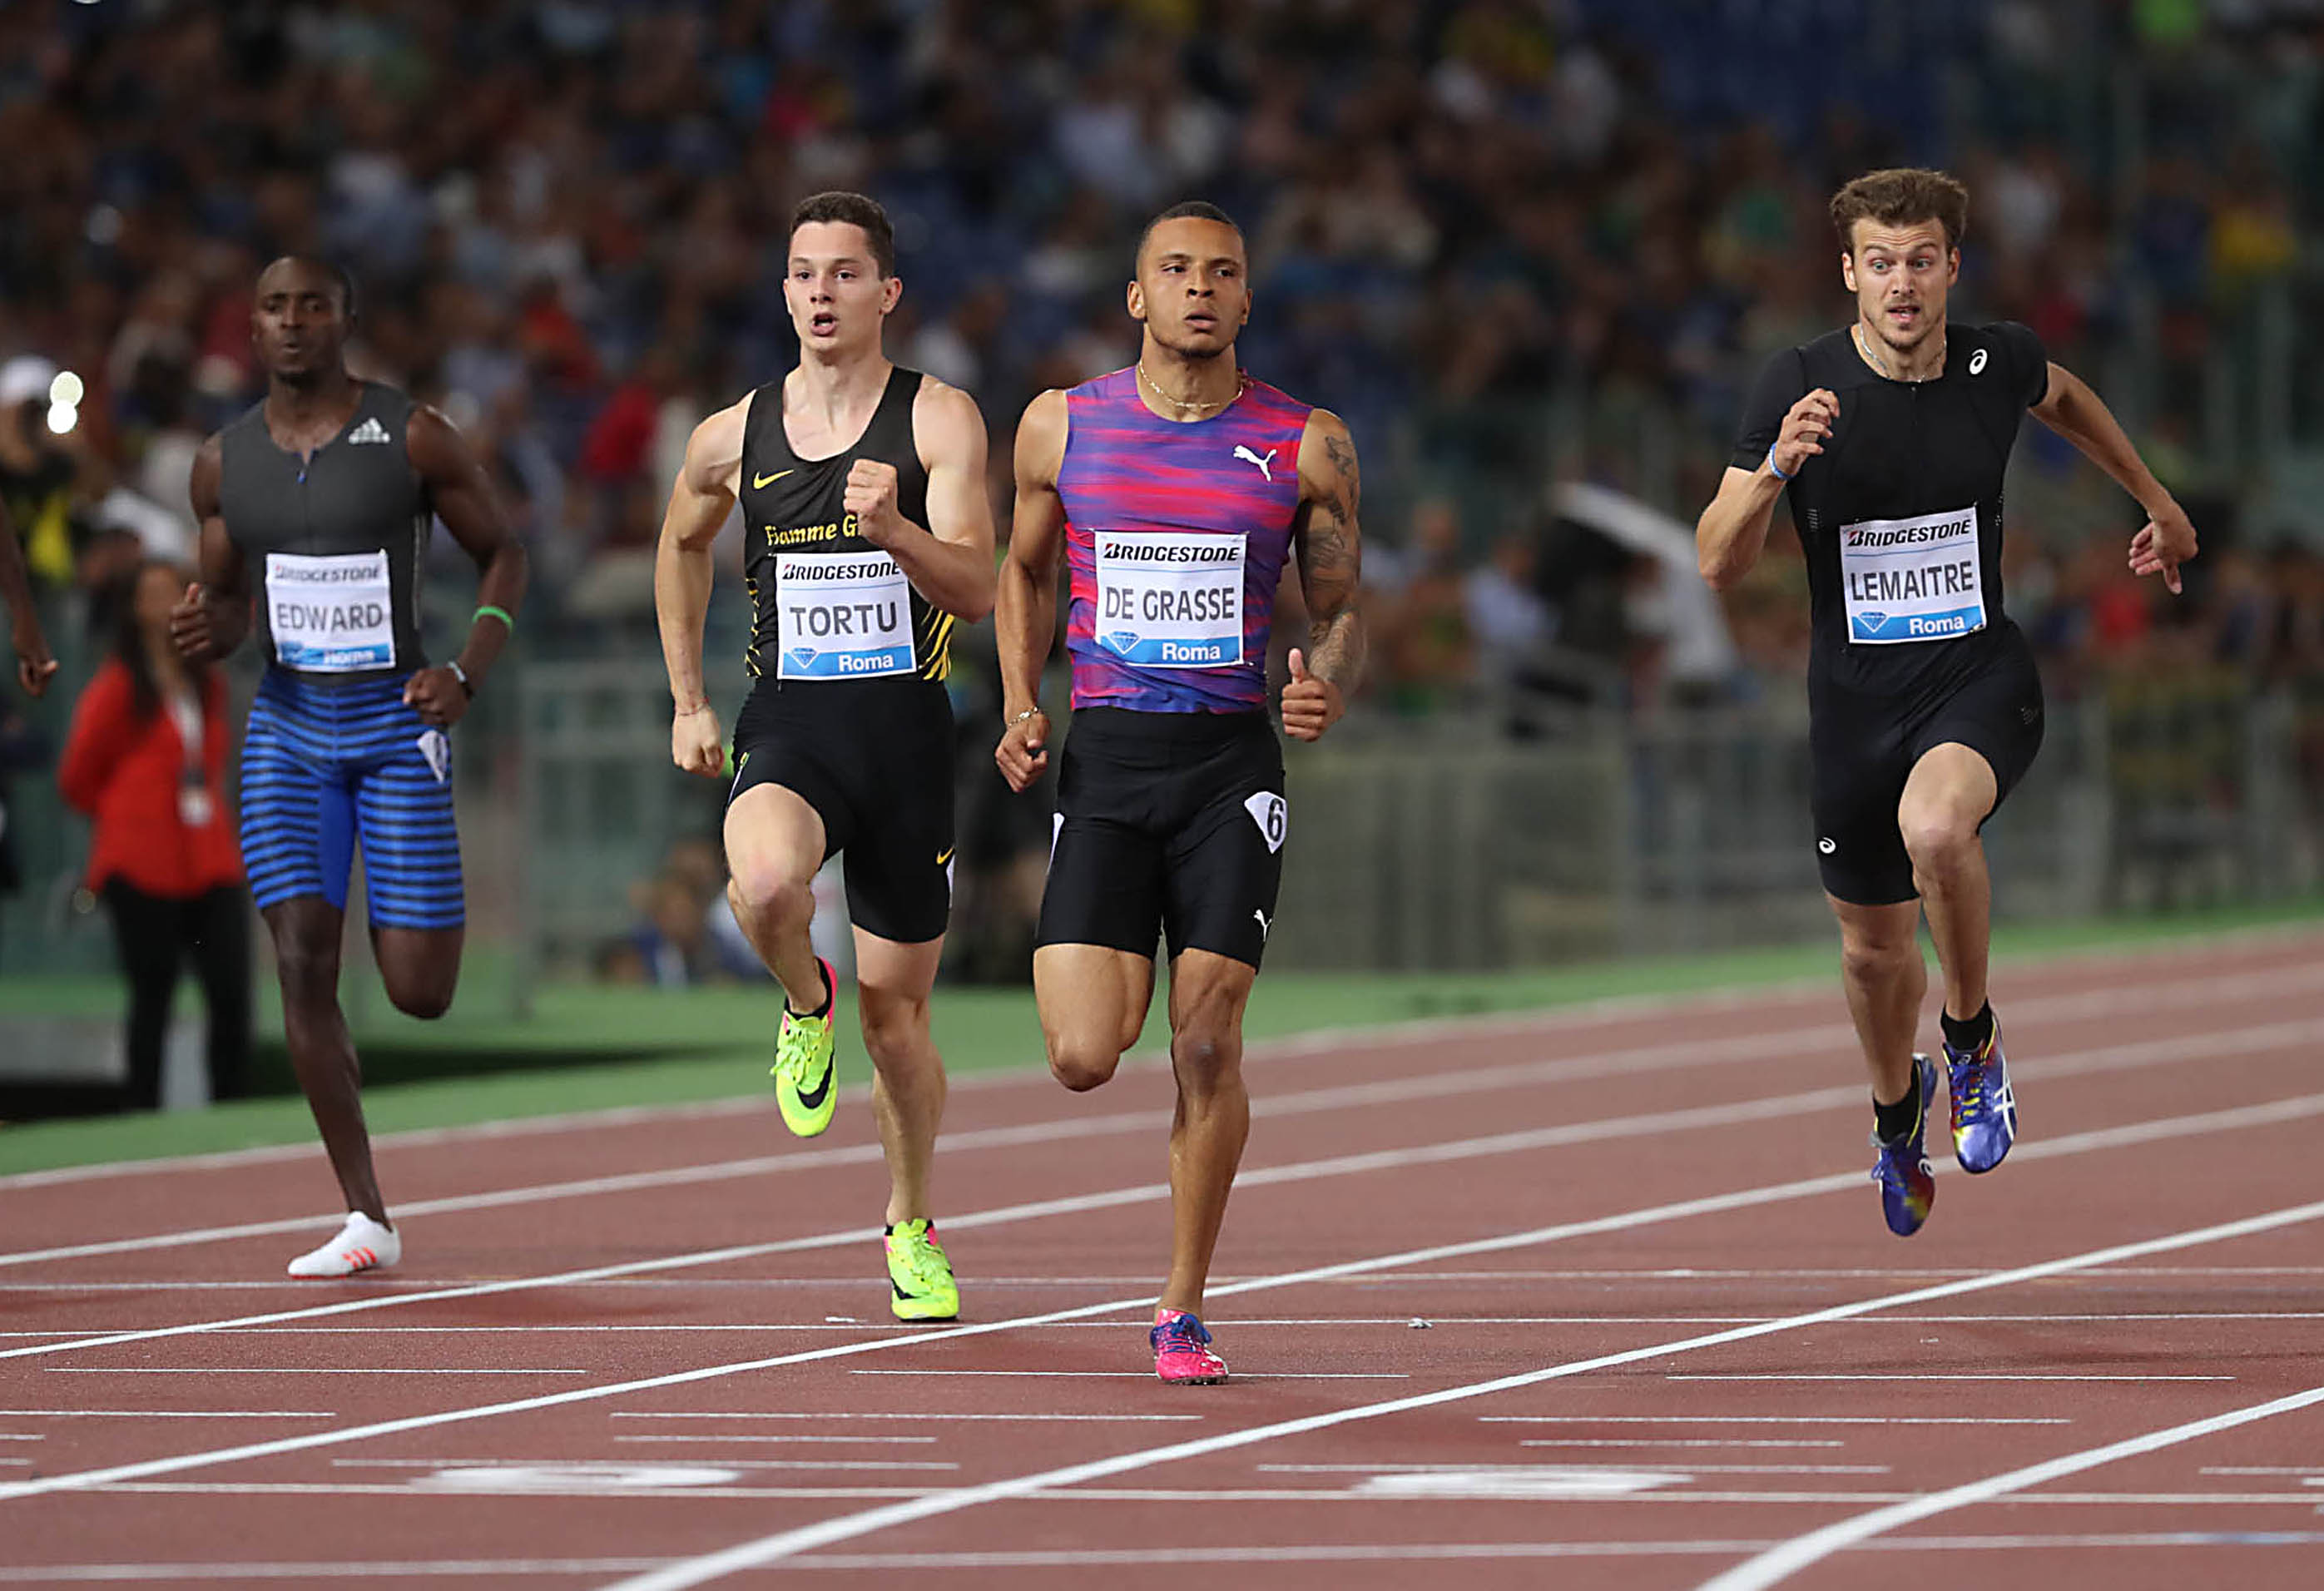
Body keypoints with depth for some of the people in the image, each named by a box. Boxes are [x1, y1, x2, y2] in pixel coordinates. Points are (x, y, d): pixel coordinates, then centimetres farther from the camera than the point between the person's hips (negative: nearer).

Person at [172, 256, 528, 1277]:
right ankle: (365, 1220, -2)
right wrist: (204, 632, -8)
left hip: (395, 723, -3)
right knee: (301, 964, -9)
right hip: (288, 728, 3)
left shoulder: (413, 438, -6)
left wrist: (468, 675, -11)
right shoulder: (223, 462, 5)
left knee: (419, 993, -7)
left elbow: (502, 555, 3)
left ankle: (435, 914, 35)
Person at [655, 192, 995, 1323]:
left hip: (907, 732, -1)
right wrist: (686, 701, 22)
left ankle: (911, 1228, 31)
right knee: (764, 883, -34)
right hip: (788, 730, 1)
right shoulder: (734, 440, 5)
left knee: (895, 1012, 7)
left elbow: (976, 591, -13)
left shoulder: (939, 421, -4)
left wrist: (892, 527, -31)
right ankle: (804, 1005, 2)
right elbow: (682, 545, 25)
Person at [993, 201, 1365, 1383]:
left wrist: (1328, 688, -13)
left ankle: (1182, 1311, 7)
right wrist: (1021, 707, 4)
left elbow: (1339, 610, 9)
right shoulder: (1061, 428, 4)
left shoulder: (1306, 445, 1)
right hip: (1105, 755, 1)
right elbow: (1023, 569, 18)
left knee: (1207, 1047, -6)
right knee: (1082, 1057, -9)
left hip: (1232, 762, -1)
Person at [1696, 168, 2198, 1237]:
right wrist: (1774, 471, -31)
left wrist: (2158, 502, 29)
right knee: (1874, 943, 15)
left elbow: (2064, 399, 20)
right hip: (1855, 697, 1)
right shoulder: (1799, 385, -12)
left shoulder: (1999, 364, -7)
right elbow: (1718, 565, -14)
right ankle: (1897, 1107, 49)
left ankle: (1972, 1038, -9)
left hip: (1981, 677, -1)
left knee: (1935, 827, -35)